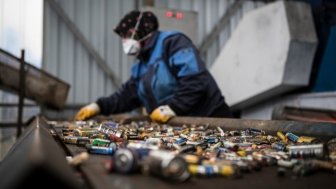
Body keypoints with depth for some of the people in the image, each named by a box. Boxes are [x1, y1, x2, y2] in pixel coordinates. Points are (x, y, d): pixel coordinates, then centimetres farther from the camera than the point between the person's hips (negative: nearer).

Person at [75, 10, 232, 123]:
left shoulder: (172, 42, -11)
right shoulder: (141, 65, 17)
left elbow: (195, 81, -23)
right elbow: (127, 95, 16)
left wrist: (173, 108, -27)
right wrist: (98, 106, 4)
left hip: (208, 119, -7)